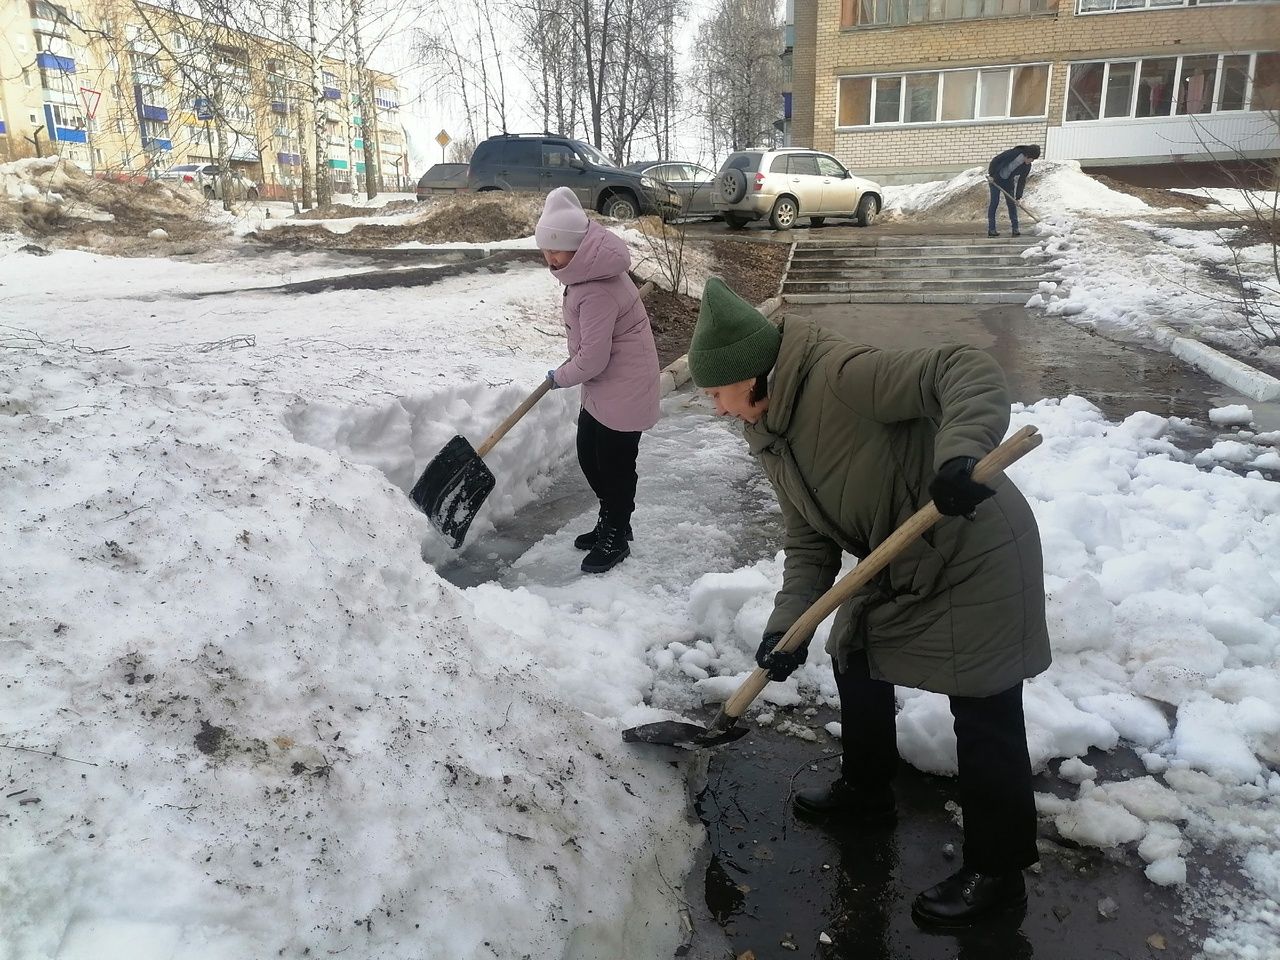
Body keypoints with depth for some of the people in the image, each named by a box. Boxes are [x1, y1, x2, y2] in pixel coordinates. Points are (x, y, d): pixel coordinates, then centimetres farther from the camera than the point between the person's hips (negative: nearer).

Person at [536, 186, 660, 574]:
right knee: (589, 455, 18)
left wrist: (559, 377, -9)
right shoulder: (586, 268, 2)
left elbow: (592, 359, -27)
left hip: (623, 387, -10)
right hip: (602, 384, 10)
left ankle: (616, 539, 22)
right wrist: (572, 363, 20)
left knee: (615, 464, 3)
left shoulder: (597, 291, -29)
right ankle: (609, 523, 36)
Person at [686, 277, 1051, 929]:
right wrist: (788, 623, -10)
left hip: (975, 560, -9)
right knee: (854, 658, 22)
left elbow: (967, 371, -31)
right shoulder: (769, 435, 1)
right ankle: (867, 791, 46)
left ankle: (997, 872, 22)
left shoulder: (842, 374, -27)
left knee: (986, 718, 2)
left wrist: (960, 453, -49)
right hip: (901, 568, 10)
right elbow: (809, 538, 2)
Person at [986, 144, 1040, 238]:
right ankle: (991, 229, -4)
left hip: (1008, 182, 5)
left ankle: (1015, 228, 6)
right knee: (994, 202, -7)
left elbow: (1022, 181, -1)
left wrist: (1018, 197, -6)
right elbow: (996, 160, -21)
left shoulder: (1027, 167, -6)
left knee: (1011, 203, 2)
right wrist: (991, 175, -21)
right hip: (995, 179, -5)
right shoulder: (1014, 153, -24)